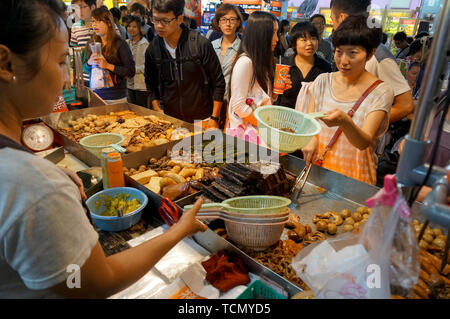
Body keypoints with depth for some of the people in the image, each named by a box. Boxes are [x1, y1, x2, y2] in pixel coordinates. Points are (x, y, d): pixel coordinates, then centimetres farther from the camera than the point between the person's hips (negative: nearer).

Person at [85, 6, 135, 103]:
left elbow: (131, 71, -14)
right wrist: (89, 62, -6)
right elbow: (86, 69, 15)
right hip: (96, 94, 4)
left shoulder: (120, 44, -9)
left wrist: (108, 66, -19)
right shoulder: (92, 43, 6)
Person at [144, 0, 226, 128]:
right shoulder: (152, 49, -1)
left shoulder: (200, 44, -13)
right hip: (169, 120, 3)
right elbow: (151, 85, 12)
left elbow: (218, 83, -8)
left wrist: (214, 118, -10)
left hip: (201, 120, -3)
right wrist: (158, 111, 1)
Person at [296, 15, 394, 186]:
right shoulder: (323, 81, 5)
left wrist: (345, 122, -35)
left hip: (355, 176, -2)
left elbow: (364, 143, -15)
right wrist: (312, 139, -14)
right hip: (317, 168, 3)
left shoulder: (380, 92, -6)